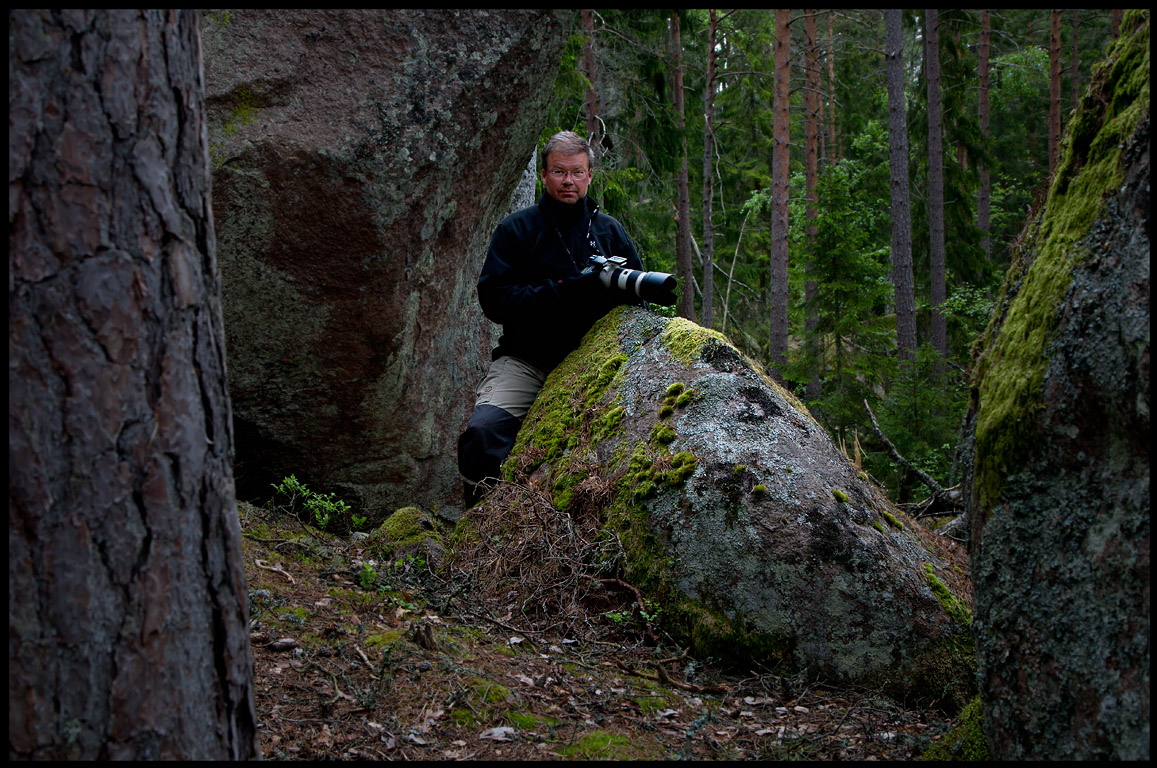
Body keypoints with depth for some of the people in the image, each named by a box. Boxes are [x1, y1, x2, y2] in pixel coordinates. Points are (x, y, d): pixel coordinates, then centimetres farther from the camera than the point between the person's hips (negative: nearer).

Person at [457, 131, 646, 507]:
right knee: (484, 428, -28)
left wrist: (607, 287, -7)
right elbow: (493, 298, -5)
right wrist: (562, 292, -16)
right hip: (525, 360, -2)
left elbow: (638, 294, 17)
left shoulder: (610, 231, 15)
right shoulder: (516, 229, 6)